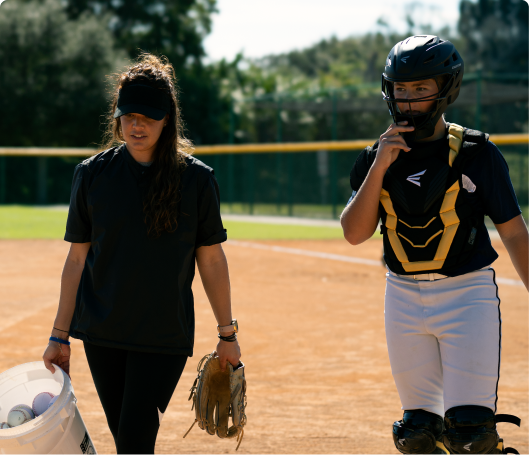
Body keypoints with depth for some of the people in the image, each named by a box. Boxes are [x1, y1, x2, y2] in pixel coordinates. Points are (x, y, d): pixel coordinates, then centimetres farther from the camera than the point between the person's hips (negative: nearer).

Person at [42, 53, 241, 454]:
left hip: (166, 335, -2)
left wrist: (227, 333, 4)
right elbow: (77, 259, 5)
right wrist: (60, 335, 5)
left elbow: (211, 259, 2)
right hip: (102, 334, 2)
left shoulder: (196, 179, -3)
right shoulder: (93, 175, 1)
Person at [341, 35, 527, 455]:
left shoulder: (476, 153, -6)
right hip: (404, 297, 4)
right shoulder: (377, 158, 5)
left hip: (467, 294, -4)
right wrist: (380, 167, -15)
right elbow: (354, 233, -4)